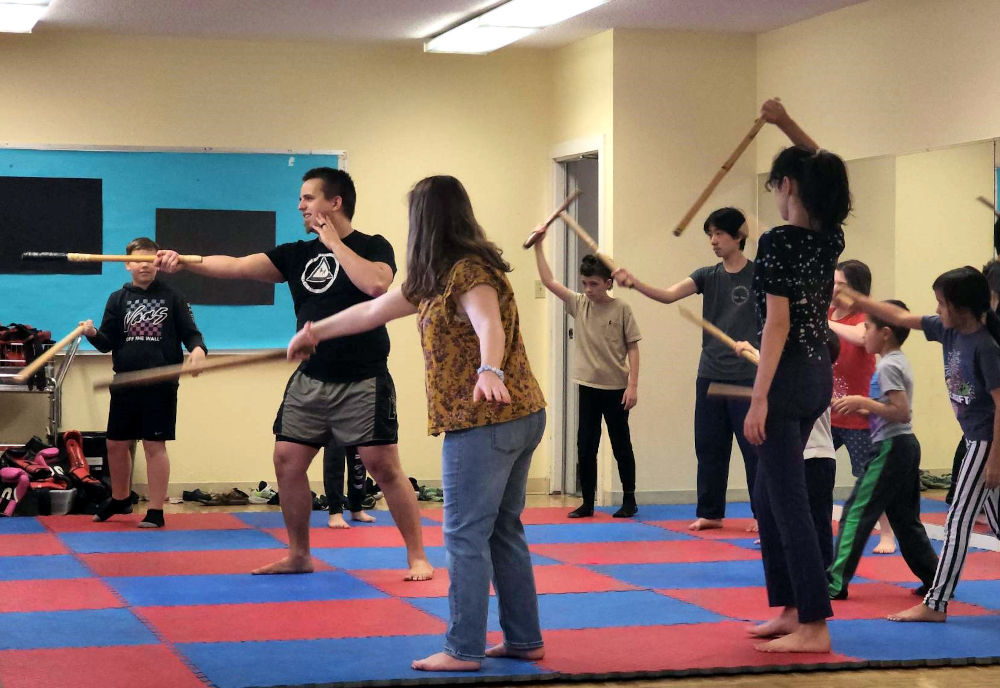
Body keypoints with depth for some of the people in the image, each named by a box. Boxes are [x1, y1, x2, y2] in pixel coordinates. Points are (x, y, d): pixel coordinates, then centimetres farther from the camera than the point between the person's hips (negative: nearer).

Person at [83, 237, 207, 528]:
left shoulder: (172, 297, 1)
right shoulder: (118, 299, 7)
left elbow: (191, 332, 2)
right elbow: (108, 342, 5)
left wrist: (198, 349, -19)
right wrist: (93, 333, -16)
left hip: (161, 385, -3)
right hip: (125, 383, 3)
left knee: (155, 446, -1)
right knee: (116, 444, 12)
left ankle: (156, 511, 8)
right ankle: (120, 498, 35)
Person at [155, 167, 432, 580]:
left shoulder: (373, 248, -4)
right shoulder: (297, 254, 8)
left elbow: (377, 284, -26)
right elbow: (237, 267, -2)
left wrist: (333, 243, -17)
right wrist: (182, 262, -15)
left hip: (363, 382, -5)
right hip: (310, 380, 6)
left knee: (383, 466, -7)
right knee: (287, 460, 3)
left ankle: (417, 557, 4)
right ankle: (299, 555, 18)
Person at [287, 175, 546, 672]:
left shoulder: (469, 272, -13)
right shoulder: (436, 278, 17)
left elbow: (490, 326, -33)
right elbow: (373, 311, 27)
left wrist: (490, 371, -52)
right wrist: (315, 331, 35)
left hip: (484, 422, -10)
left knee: (466, 536, -5)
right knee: (503, 533, 14)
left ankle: (464, 649, -1)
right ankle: (524, 639, 19)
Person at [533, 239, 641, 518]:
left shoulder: (621, 309, -6)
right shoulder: (578, 304, 4)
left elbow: (633, 348, -4)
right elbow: (548, 280, 0)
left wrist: (633, 385, -9)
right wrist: (538, 246, -6)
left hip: (616, 389, -3)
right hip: (588, 387, 3)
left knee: (621, 446, 7)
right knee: (585, 447, 4)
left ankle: (629, 501, 18)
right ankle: (587, 503, 13)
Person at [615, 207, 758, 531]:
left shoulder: (758, 275, -4)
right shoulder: (708, 276, 7)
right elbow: (669, 294, -7)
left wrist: (754, 345, -22)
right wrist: (634, 283, -24)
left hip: (746, 377, -5)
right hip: (710, 374, 5)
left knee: (753, 446, -1)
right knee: (709, 446, 8)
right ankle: (710, 512, 17)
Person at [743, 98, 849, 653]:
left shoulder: (777, 243, -15)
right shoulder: (830, 239, 6)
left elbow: (778, 326, -19)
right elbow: (823, 169, 25)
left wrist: (759, 399, -19)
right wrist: (787, 124, 26)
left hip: (788, 379, -9)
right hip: (819, 377, 9)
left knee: (788, 504, -5)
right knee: (768, 499, 18)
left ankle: (815, 627, -5)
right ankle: (791, 611, 20)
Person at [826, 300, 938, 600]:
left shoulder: (887, 367, -14)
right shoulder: (900, 362, 15)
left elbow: (902, 412, -22)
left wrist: (862, 402, -18)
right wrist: (863, 409, 11)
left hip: (890, 448, -10)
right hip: (907, 445, 10)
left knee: (856, 512, -7)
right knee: (905, 519, 15)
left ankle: (836, 582, -7)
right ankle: (934, 578, 16)